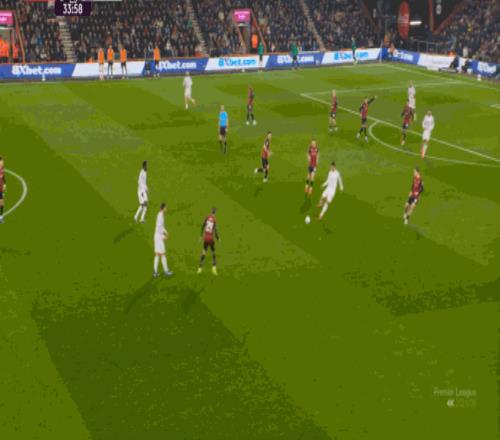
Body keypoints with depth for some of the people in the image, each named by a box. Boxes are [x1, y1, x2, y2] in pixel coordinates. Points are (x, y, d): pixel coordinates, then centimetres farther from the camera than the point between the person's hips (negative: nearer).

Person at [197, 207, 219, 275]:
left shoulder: (207, 218, -2)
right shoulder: (215, 221, -12)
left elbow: (202, 227, 4)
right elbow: (215, 231, -13)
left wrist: (201, 236, 16)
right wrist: (218, 239, 4)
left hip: (205, 238, 3)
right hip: (211, 239, -3)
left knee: (203, 253, 13)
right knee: (213, 253, 7)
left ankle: (200, 268, 10)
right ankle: (214, 268, -6)